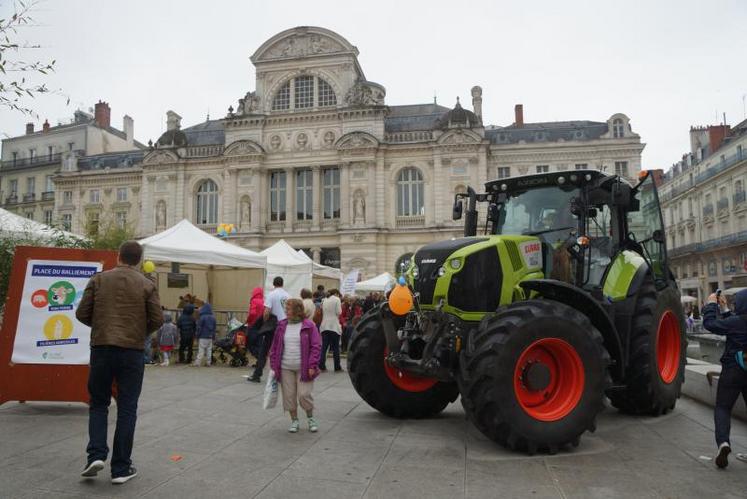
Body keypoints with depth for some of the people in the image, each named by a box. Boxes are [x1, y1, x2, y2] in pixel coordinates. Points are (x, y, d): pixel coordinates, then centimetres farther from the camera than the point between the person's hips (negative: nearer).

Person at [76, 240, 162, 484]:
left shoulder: (99, 279, 4)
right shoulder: (147, 284, 0)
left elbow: (82, 313, 3)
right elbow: (157, 319, -3)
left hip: (101, 348, 1)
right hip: (132, 351, -1)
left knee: (98, 404, 17)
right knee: (127, 408, 7)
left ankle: (96, 455, 2)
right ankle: (121, 468, 10)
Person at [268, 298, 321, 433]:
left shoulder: (308, 326, -5)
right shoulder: (282, 326, 6)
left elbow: (315, 347, -6)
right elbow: (275, 347, 10)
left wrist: (312, 366, -12)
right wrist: (274, 366, 5)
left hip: (303, 369, -4)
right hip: (286, 369, 4)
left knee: (304, 395, -6)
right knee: (289, 396, 6)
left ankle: (311, 418, 19)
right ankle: (294, 420, 24)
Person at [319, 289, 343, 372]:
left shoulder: (324, 300, 13)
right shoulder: (337, 299, -3)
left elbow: (322, 312, 13)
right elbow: (339, 312, -9)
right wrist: (340, 306, 8)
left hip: (324, 326, 5)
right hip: (334, 326, -4)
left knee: (324, 346, 4)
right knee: (335, 347, 3)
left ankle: (321, 365, -2)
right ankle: (337, 367, 9)